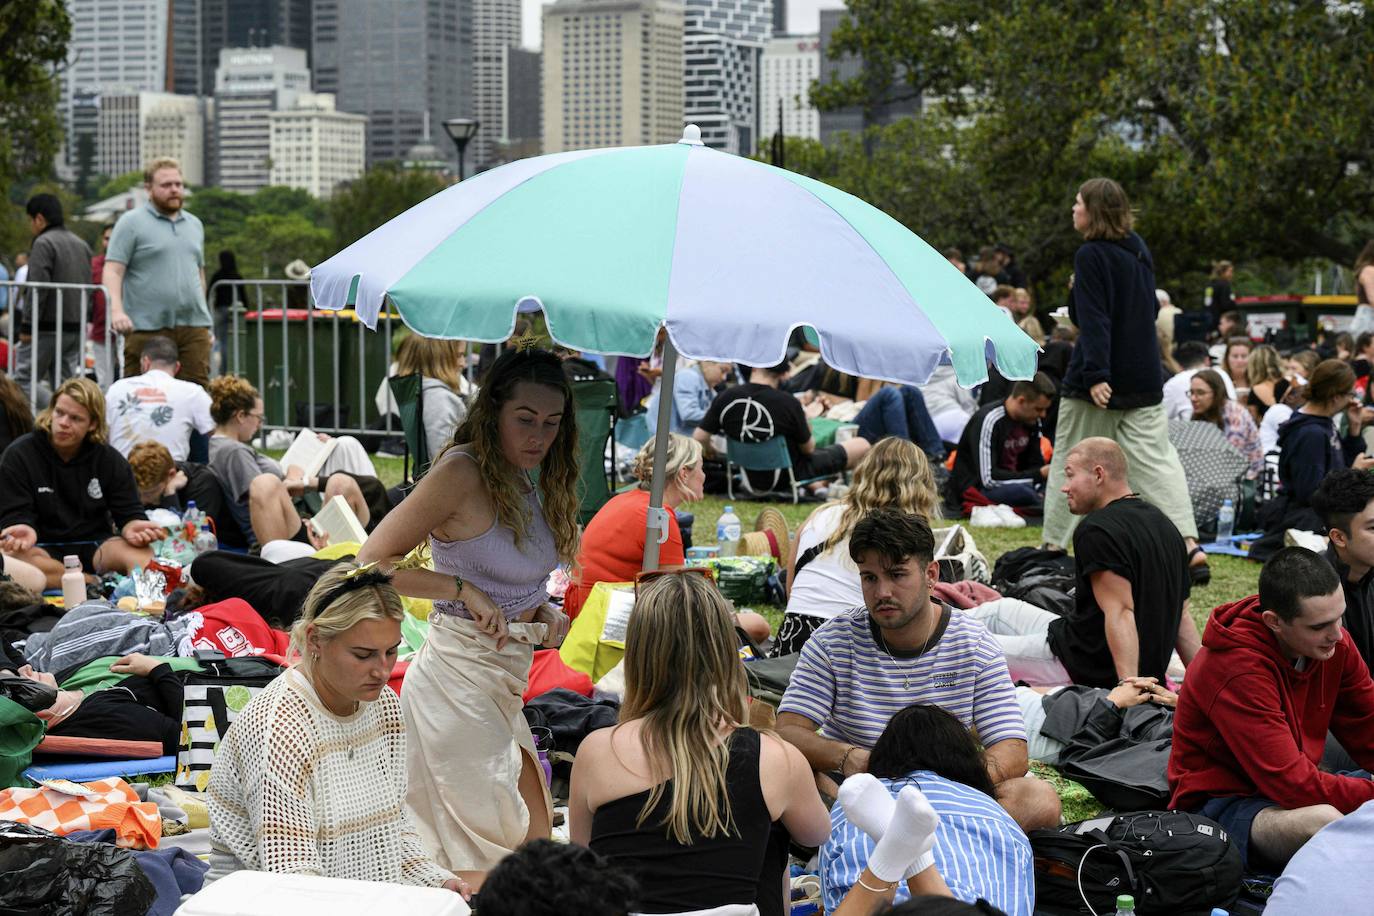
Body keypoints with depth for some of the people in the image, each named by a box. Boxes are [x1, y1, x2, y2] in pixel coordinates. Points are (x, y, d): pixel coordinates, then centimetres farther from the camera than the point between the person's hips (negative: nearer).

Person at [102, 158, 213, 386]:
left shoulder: (194, 225, 20)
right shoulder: (131, 223, 1)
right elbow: (112, 271, -7)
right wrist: (117, 310, -22)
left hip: (193, 326, 5)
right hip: (147, 328, -5)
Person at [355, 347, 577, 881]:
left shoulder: (529, 485, 12)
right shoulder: (462, 472, -14)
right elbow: (373, 563, -17)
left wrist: (543, 614, 4)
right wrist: (463, 590, -24)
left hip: (505, 685, 9)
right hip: (458, 673, -9)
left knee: (534, 842, 10)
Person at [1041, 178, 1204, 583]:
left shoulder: (1091, 255, -13)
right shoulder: (1139, 249, 10)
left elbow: (1093, 319, -21)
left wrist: (1096, 374, -27)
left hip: (1101, 378, -6)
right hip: (1144, 377, 6)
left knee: (1070, 460, 8)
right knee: (1156, 458, 3)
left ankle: (1053, 545, 15)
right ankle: (1189, 542, -12)